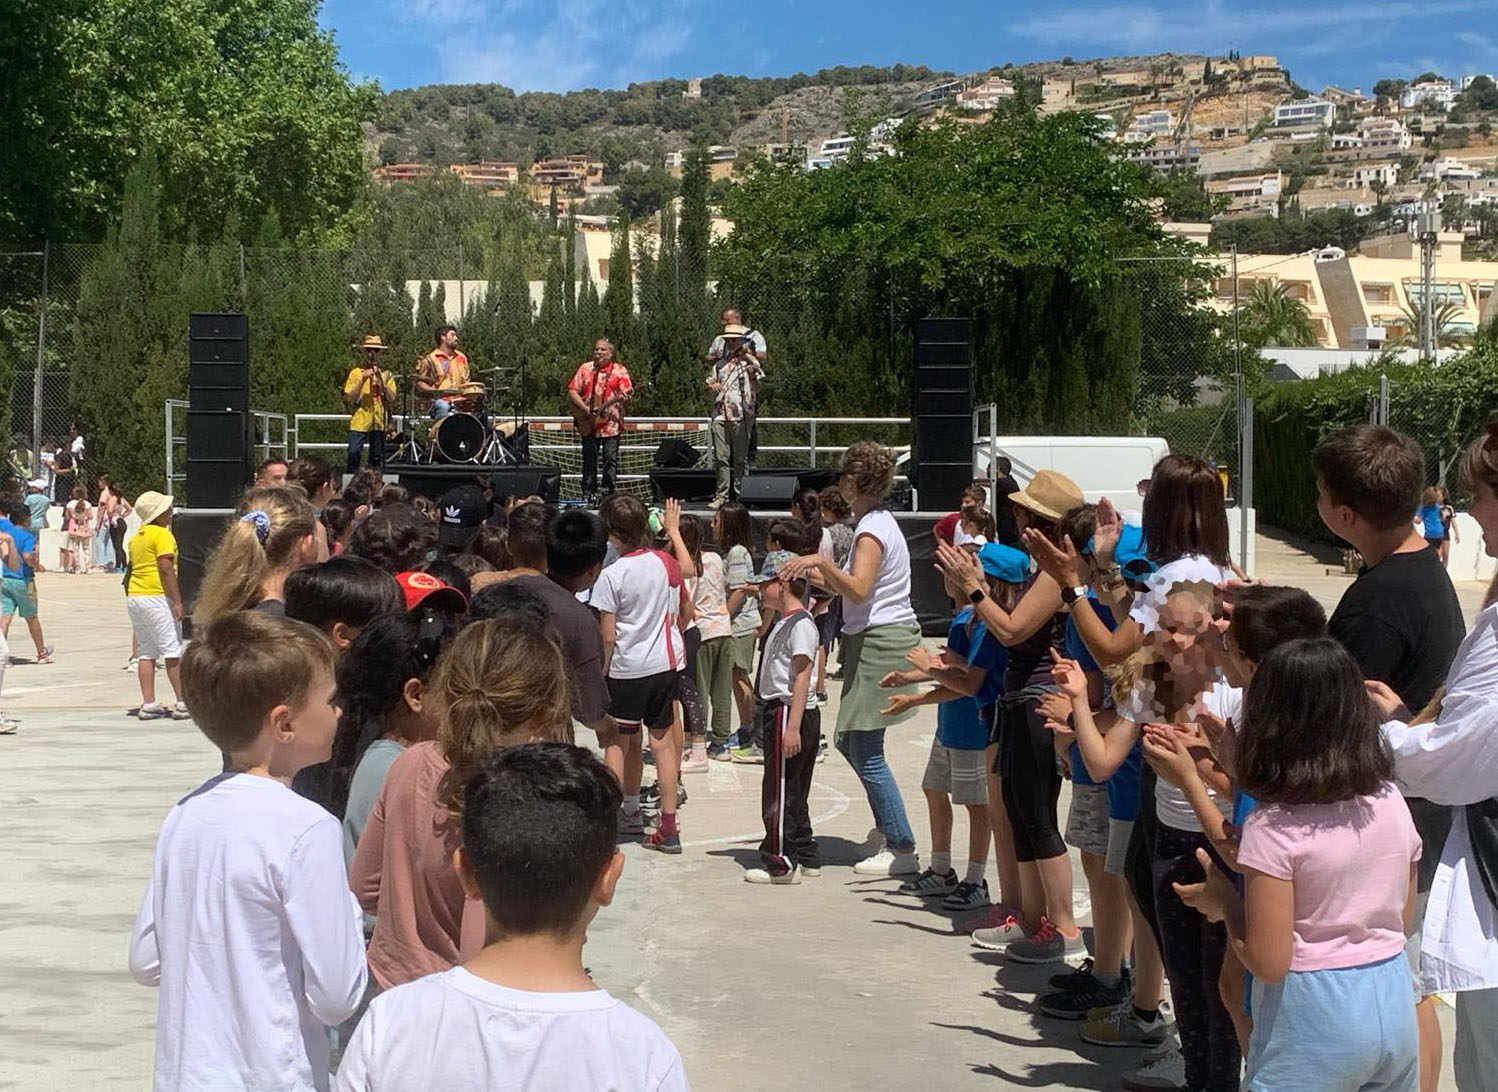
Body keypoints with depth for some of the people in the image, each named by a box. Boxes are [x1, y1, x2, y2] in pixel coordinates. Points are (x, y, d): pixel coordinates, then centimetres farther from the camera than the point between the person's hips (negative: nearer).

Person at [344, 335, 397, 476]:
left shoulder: (386, 375, 12)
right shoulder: (355, 373, 6)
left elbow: (392, 400, 2)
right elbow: (349, 399, -2)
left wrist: (381, 381, -8)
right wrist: (362, 381, -11)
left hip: (379, 422, 2)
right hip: (359, 421, -2)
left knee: (377, 458, 3)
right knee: (354, 453, -15)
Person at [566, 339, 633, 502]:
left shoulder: (620, 371, 3)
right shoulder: (585, 369, 7)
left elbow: (628, 395, -3)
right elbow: (572, 391, 4)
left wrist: (623, 399, -28)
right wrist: (585, 409, -9)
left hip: (611, 422, -2)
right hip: (588, 423, 2)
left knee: (611, 458, -4)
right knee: (589, 459, 5)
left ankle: (608, 493, 2)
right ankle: (588, 494, 11)